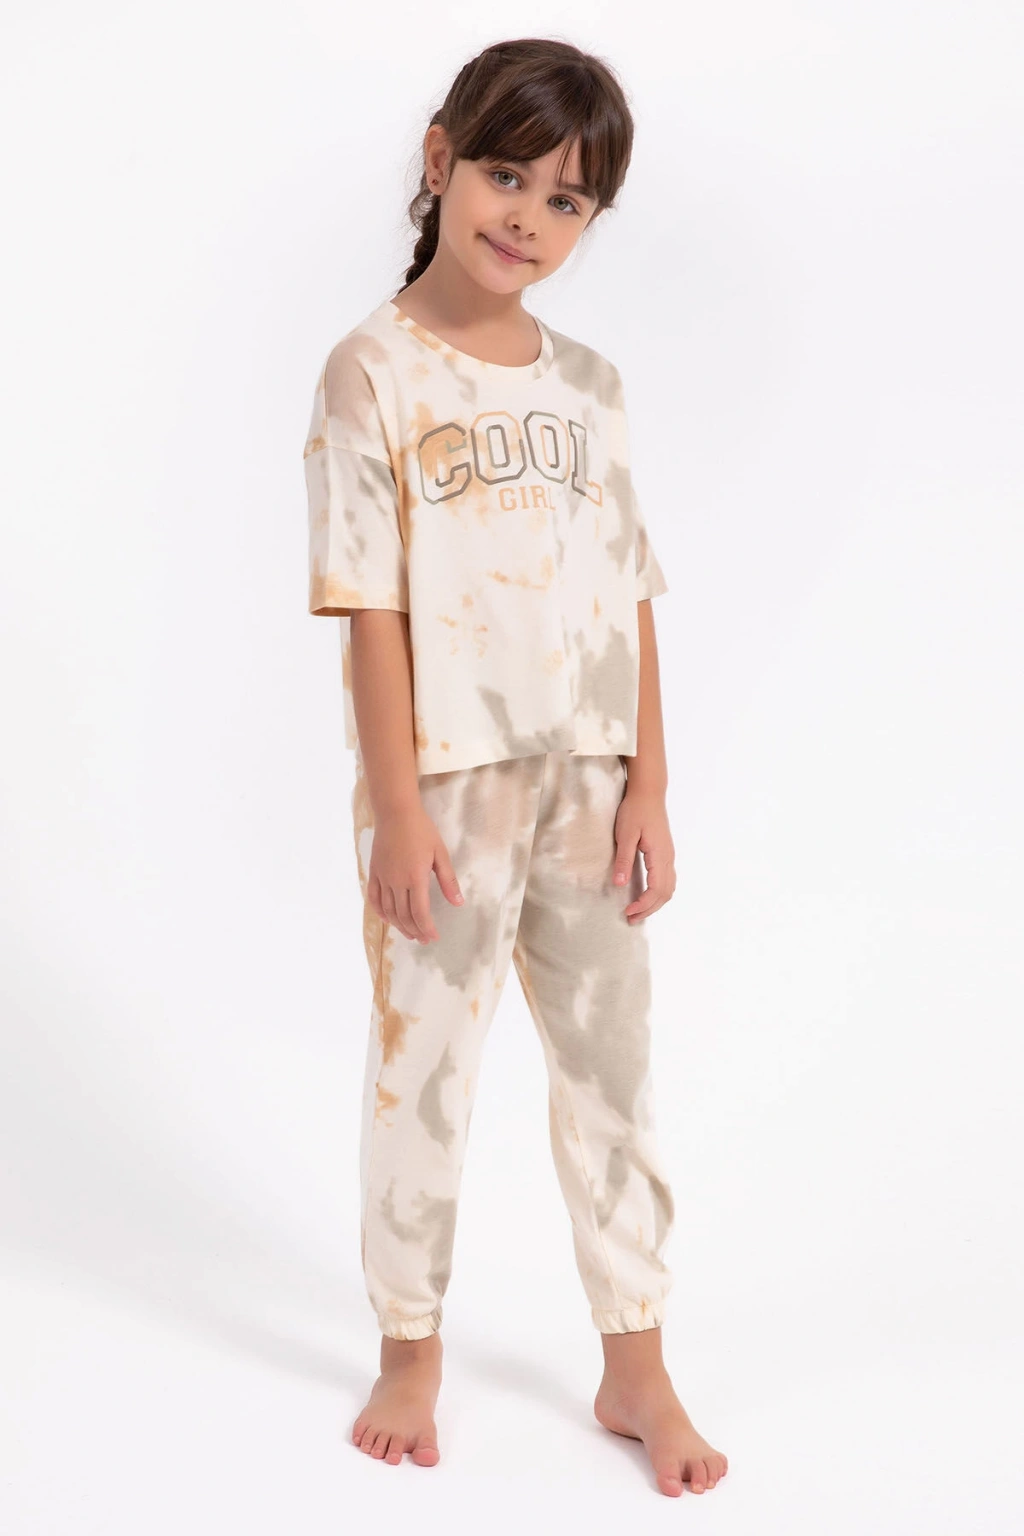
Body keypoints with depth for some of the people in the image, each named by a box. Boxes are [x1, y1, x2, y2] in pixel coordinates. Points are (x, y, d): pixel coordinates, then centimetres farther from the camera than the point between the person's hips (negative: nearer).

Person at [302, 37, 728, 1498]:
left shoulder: (589, 383, 8)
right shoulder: (376, 369, -6)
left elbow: (634, 598, 7)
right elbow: (369, 604, -10)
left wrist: (648, 786, 2)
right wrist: (397, 808, -14)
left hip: (588, 779, 5)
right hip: (448, 781, -4)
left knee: (614, 1062, 10)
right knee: (425, 1065, 8)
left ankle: (637, 1364, 24)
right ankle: (411, 1351, 27)